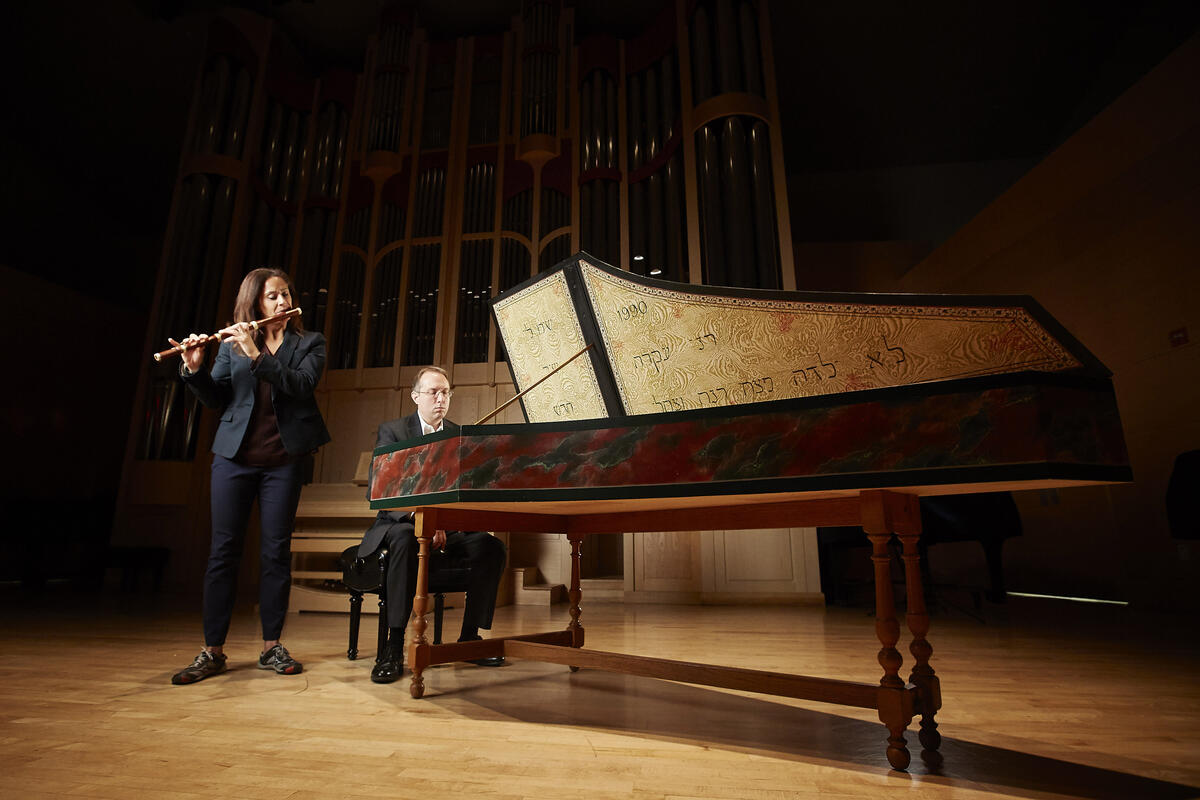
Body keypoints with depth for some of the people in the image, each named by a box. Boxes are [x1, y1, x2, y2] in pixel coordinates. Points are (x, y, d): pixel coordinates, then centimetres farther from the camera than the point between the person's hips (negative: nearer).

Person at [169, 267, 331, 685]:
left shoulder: (309, 342, 5)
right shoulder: (232, 343, 9)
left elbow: (303, 384, -12)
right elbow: (215, 398, 5)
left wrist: (257, 356, -20)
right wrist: (195, 369, -12)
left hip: (283, 459, -1)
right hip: (235, 455, 1)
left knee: (276, 550, 3)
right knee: (223, 549, 3)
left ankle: (272, 646, 14)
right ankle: (212, 652, 12)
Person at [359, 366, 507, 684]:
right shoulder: (391, 431, -1)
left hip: (449, 527, 4)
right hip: (401, 523, -3)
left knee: (493, 547, -22)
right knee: (406, 539, -38)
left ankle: (469, 637, -7)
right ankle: (394, 646, -28)